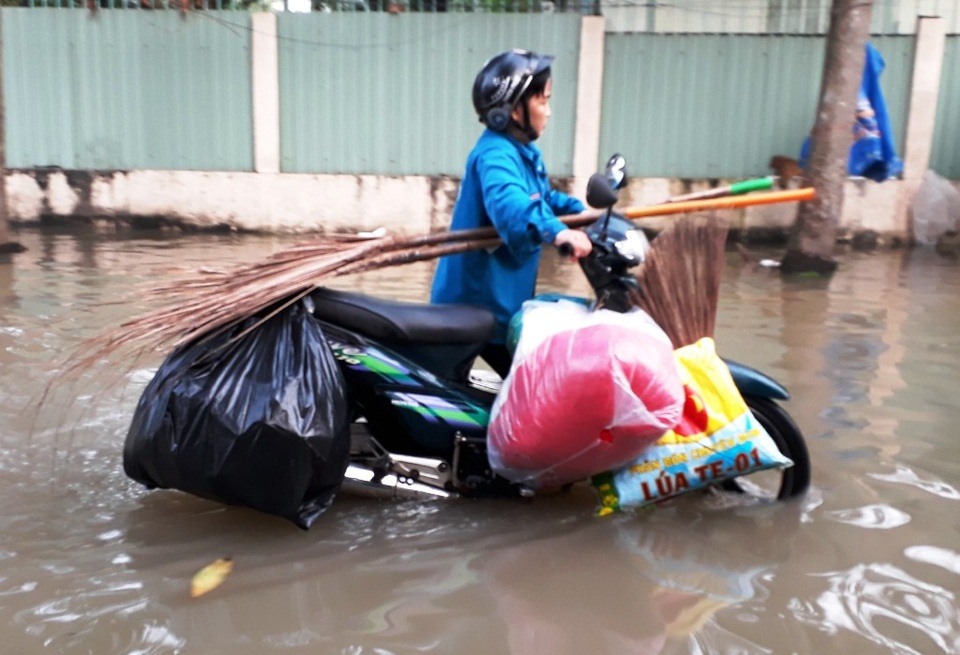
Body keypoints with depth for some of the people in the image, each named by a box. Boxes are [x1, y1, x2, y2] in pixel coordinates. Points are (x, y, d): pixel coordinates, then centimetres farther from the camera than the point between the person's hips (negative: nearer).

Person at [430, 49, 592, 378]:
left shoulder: (523, 152, 11)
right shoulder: (496, 155, -23)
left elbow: (542, 197, 26)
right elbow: (508, 201, -44)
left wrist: (581, 211, 10)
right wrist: (556, 230, -59)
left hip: (503, 299, 10)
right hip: (476, 302, -10)